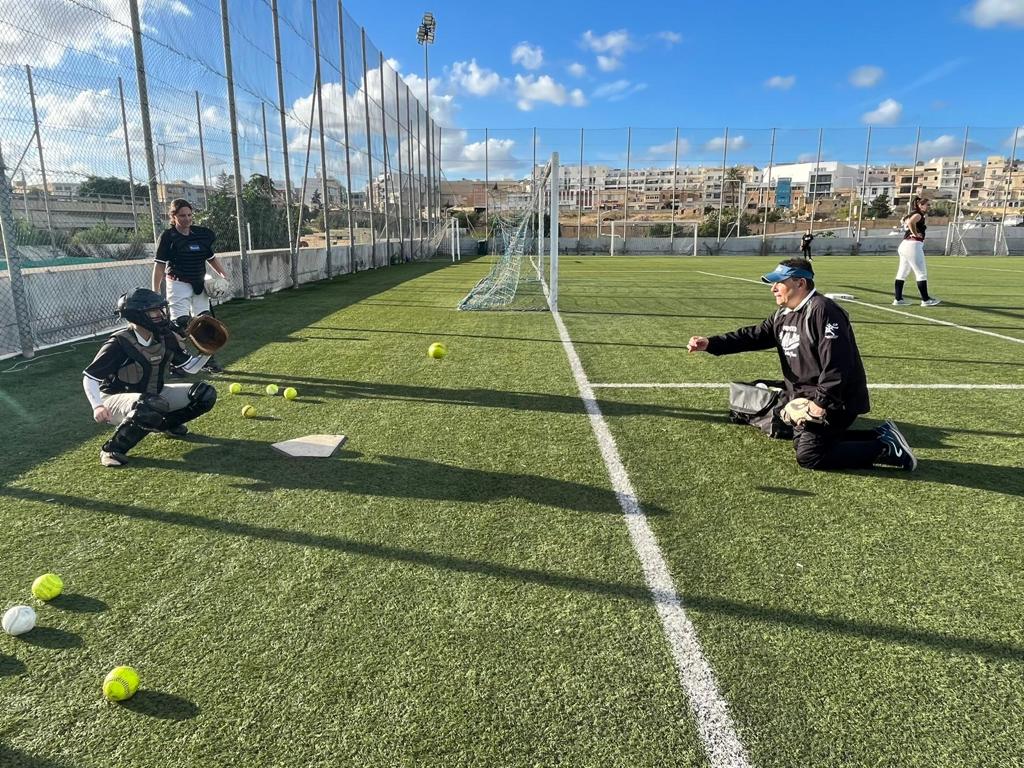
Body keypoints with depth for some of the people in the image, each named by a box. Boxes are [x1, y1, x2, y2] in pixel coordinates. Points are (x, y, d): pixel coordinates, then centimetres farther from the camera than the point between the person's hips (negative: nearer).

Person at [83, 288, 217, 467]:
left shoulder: (166, 338, -4)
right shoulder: (119, 344, -22)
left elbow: (190, 366, 5)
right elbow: (89, 376, -17)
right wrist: (97, 406, -33)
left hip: (153, 395, 7)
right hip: (117, 400, -6)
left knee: (205, 394, -5)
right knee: (151, 405, -42)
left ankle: (167, 424, 16)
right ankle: (112, 449, -20)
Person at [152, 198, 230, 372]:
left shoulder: (201, 234, 5)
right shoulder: (168, 236, -8)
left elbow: (211, 257, 16)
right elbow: (159, 265, -9)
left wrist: (223, 274, 0)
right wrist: (155, 291, -14)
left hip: (199, 285, 5)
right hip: (178, 285, -5)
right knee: (179, 324, -6)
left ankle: (208, 360, 17)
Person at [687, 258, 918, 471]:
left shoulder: (822, 311, -22)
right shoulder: (783, 315, 8)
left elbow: (836, 363, -28)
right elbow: (753, 336, 3)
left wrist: (822, 401, -27)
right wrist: (710, 344, -9)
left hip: (835, 401, -10)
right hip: (807, 398, 10)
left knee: (808, 456, -12)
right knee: (803, 442, 21)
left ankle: (887, 449, -1)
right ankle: (881, 436, 20)